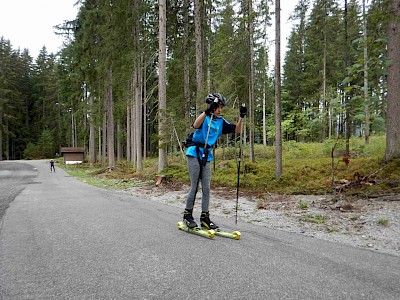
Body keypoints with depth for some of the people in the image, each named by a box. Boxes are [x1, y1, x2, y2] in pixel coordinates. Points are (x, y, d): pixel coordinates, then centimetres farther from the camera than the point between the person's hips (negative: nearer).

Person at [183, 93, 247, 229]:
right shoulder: (204, 117, -7)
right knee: (194, 187, -2)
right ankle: (187, 215, 13)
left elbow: (237, 130, 5)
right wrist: (208, 111, -39)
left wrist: (241, 117, -10)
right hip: (194, 153, -6)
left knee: (206, 188, 6)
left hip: (207, 156, 6)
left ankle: (205, 217, 14)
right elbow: (196, 125, -29)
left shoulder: (221, 122, 9)